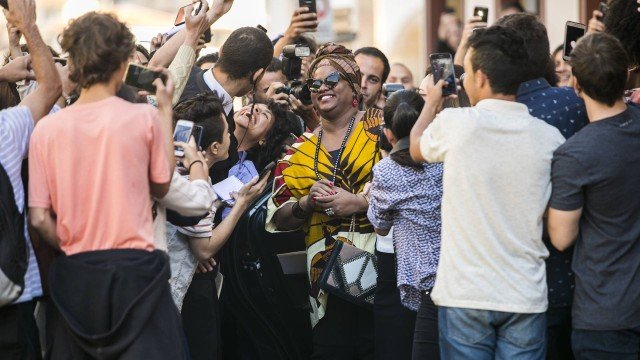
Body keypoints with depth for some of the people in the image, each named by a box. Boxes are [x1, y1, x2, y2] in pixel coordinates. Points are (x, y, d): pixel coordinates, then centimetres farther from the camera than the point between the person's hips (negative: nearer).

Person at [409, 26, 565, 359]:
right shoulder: (550, 138, -3)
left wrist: (432, 101, 30)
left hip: (463, 295, -2)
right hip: (526, 297, 2)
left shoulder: (455, 124, -10)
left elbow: (416, 149, 14)